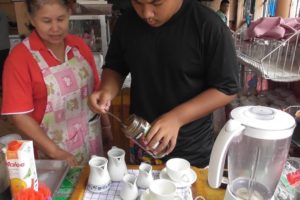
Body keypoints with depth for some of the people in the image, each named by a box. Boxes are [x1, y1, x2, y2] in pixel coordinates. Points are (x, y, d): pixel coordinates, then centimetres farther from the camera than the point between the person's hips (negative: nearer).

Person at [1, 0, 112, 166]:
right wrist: (55, 152, -16)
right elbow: (19, 115, -14)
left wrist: (106, 126, 10)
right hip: (53, 148, -4)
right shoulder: (19, 58, -14)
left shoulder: (80, 46, -1)